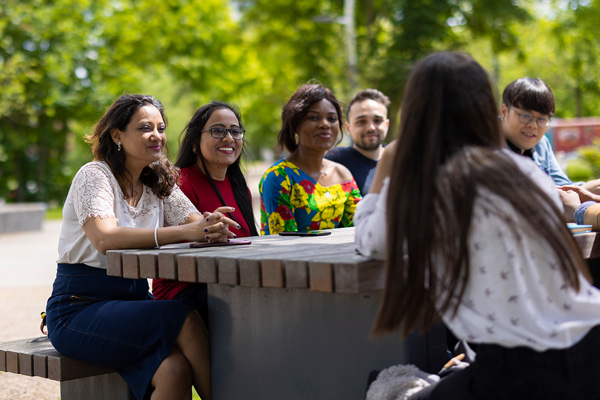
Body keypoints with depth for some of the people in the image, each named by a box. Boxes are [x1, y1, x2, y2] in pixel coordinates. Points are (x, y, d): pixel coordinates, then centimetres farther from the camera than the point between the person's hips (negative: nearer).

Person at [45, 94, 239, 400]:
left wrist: (212, 227, -28)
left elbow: (198, 225, -2)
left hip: (132, 301, 5)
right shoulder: (94, 175, -9)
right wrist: (184, 232, -36)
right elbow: (104, 238, -27)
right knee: (184, 318, -27)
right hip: (79, 310, -5)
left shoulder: (160, 183, 11)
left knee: (174, 369, -26)